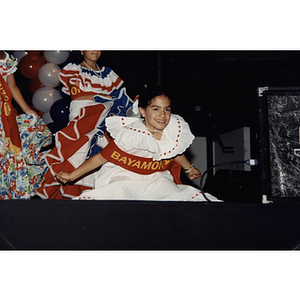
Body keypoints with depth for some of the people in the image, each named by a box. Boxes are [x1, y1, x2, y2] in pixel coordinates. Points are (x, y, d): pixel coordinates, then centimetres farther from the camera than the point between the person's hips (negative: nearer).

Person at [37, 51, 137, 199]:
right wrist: (103, 96, -4)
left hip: (107, 112, 4)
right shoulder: (73, 69, 12)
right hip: (83, 115, -4)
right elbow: (76, 96, -1)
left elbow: (120, 95, 16)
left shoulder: (107, 73, 25)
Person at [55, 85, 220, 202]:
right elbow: (101, 157, -14)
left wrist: (189, 168, 36)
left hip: (156, 180, 5)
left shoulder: (174, 133, -8)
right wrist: (72, 175, -10)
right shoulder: (129, 136, -23)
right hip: (124, 179, -4)